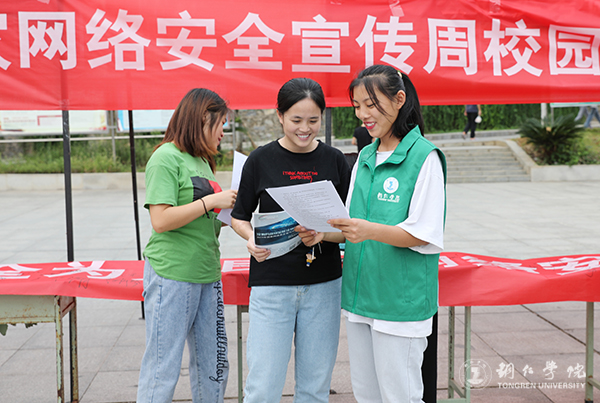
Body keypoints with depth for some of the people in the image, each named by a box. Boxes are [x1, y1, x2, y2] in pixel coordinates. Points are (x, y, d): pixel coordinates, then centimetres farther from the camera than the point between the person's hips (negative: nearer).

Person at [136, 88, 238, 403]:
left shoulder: (202, 160, 16)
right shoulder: (166, 158, -9)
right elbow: (160, 221, -18)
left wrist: (228, 212, 6)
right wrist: (212, 201, -15)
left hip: (207, 273, 8)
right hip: (171, 274, -8)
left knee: (213, 367, 13)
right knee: (163, 369, 1)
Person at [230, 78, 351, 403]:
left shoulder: (334, 160, 4)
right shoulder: (261, 160, -1)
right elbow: (239, 216, 7)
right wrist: (251, 239, -15)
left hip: (323, 284, 2)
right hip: (271, 283, -2)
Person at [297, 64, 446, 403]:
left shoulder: (425, 156, -10)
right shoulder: (365, 157, 13)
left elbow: (424, 234, -15)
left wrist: (371, 230, -30)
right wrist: (323, 234, -3)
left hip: (401, 299, -7)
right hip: (360, 295, 7)